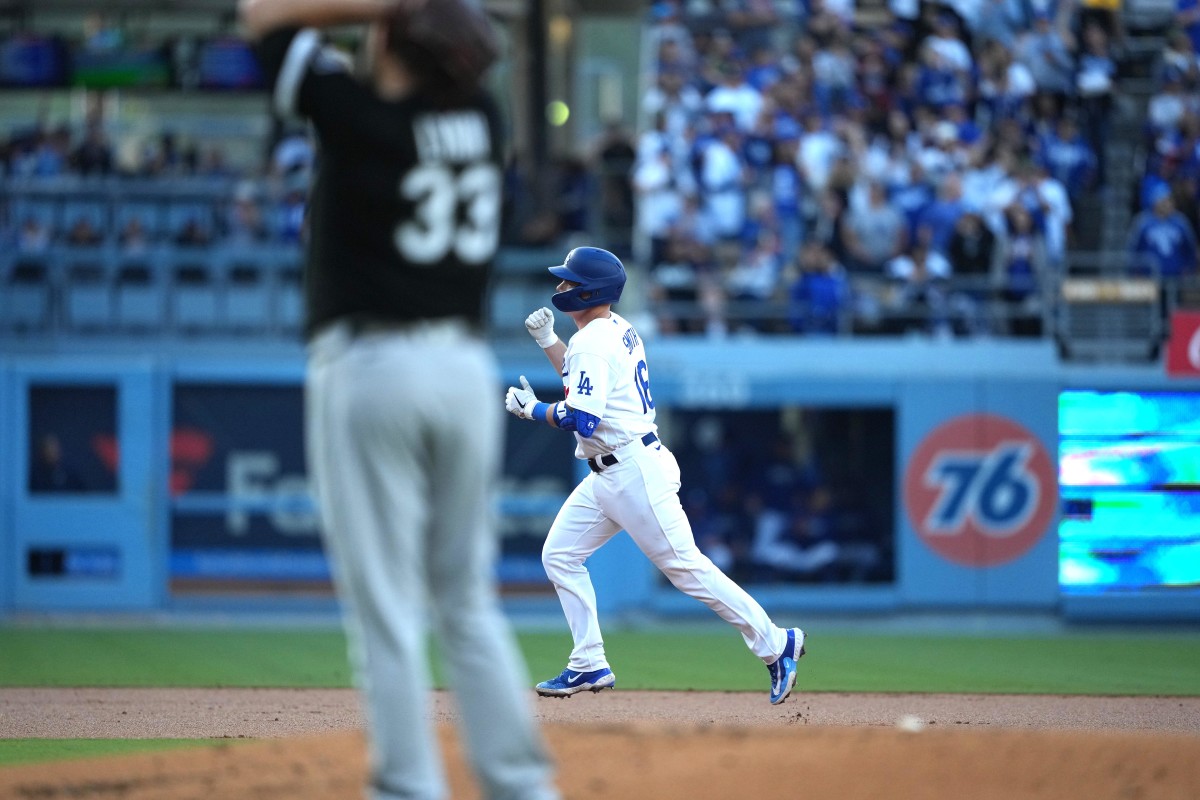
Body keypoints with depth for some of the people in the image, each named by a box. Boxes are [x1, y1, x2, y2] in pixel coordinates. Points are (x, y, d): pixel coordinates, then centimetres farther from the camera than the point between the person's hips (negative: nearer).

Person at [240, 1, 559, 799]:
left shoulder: (360, 114, -8)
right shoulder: (483, 117, 7)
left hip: (369, 366, -6)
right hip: (467, 367, 6)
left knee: (385, 606, -2)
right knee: (469, 600, 13)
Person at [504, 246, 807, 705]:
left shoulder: (593, 342, -17)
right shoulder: (618, 331, 13)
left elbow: (581, 419, -24)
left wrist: (531, 409, -10)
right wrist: (547, 341, 23)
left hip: (635, 473, -11)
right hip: (608, 474, 11)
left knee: (684, 565, -8)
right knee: (559, 555, 9)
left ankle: (775, 644, -3)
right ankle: (589, 665, 9)